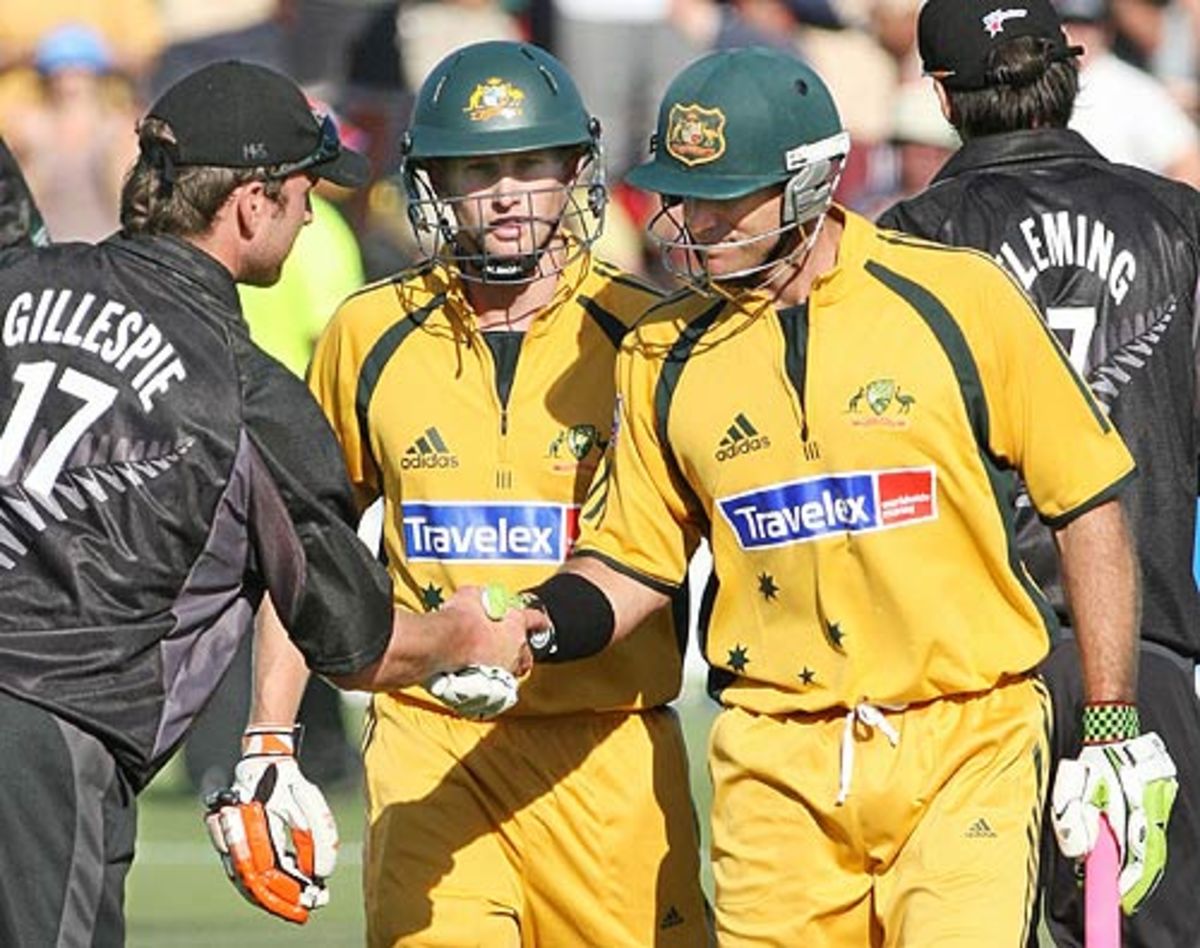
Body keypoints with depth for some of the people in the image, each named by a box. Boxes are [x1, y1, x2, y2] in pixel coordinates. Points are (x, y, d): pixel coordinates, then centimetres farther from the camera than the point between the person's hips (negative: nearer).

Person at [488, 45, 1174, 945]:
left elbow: (1089, 505, 1)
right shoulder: (666, 351, 6)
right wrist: (534, 628, -8)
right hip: (777, 767, 3)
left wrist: (1115, 732, -1)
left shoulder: (958, 297, -4)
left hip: (966, 752, -3)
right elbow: (631, 566, 14)